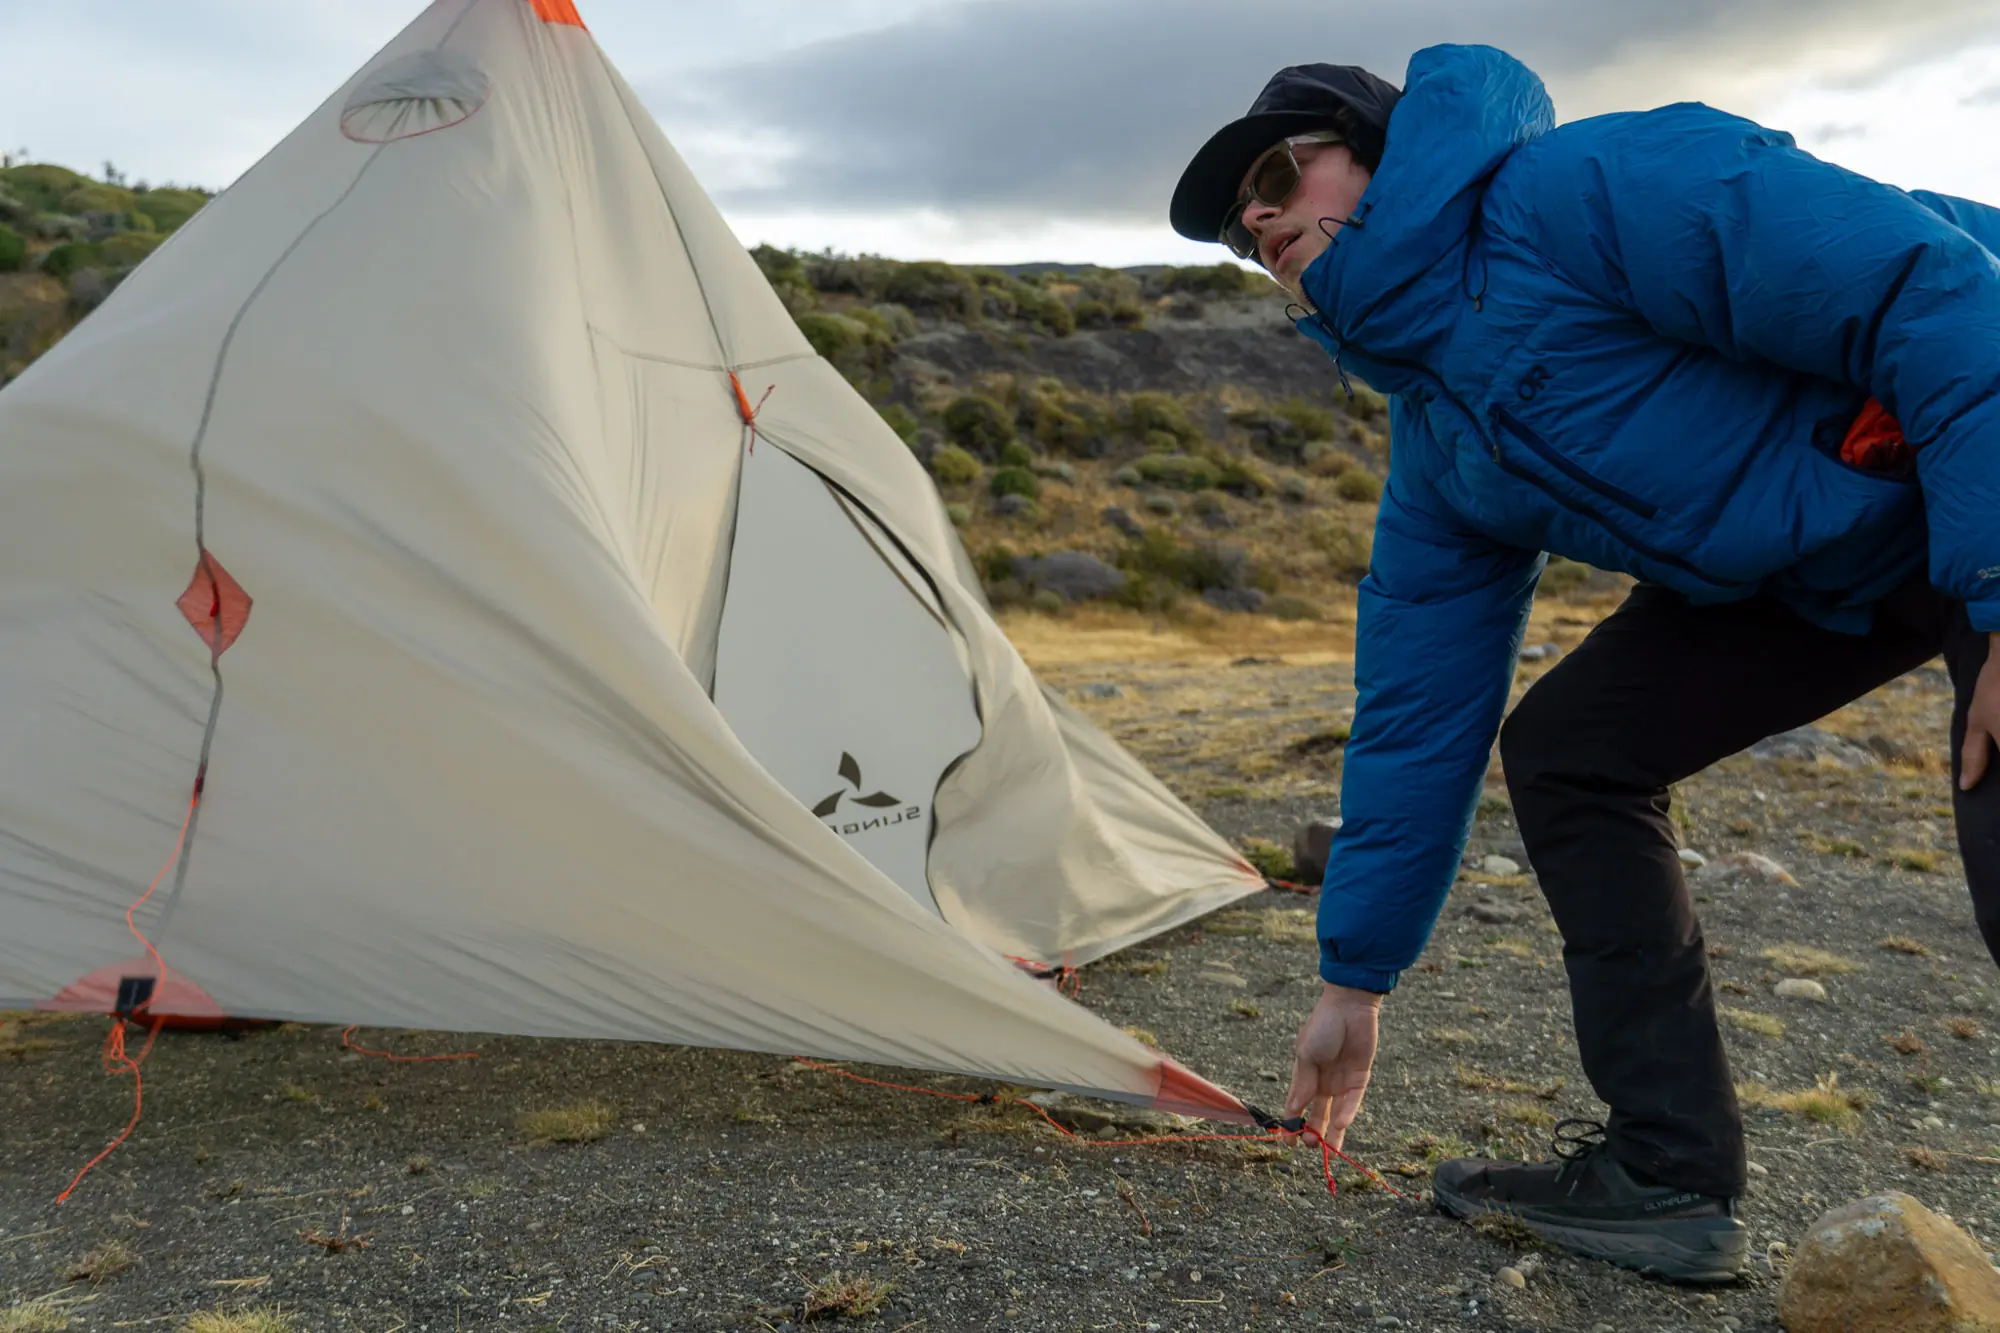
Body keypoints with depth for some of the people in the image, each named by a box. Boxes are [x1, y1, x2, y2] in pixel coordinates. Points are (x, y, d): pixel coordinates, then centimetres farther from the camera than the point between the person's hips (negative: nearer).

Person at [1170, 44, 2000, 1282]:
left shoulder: (1580, 189, -21)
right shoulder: (1438, 441, 4)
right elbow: (1420, 716, 6)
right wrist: (1356, 978, 9)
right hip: (1830, 564, 8)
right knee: (1565, 750, 2)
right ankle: (1668, 1177, 8)